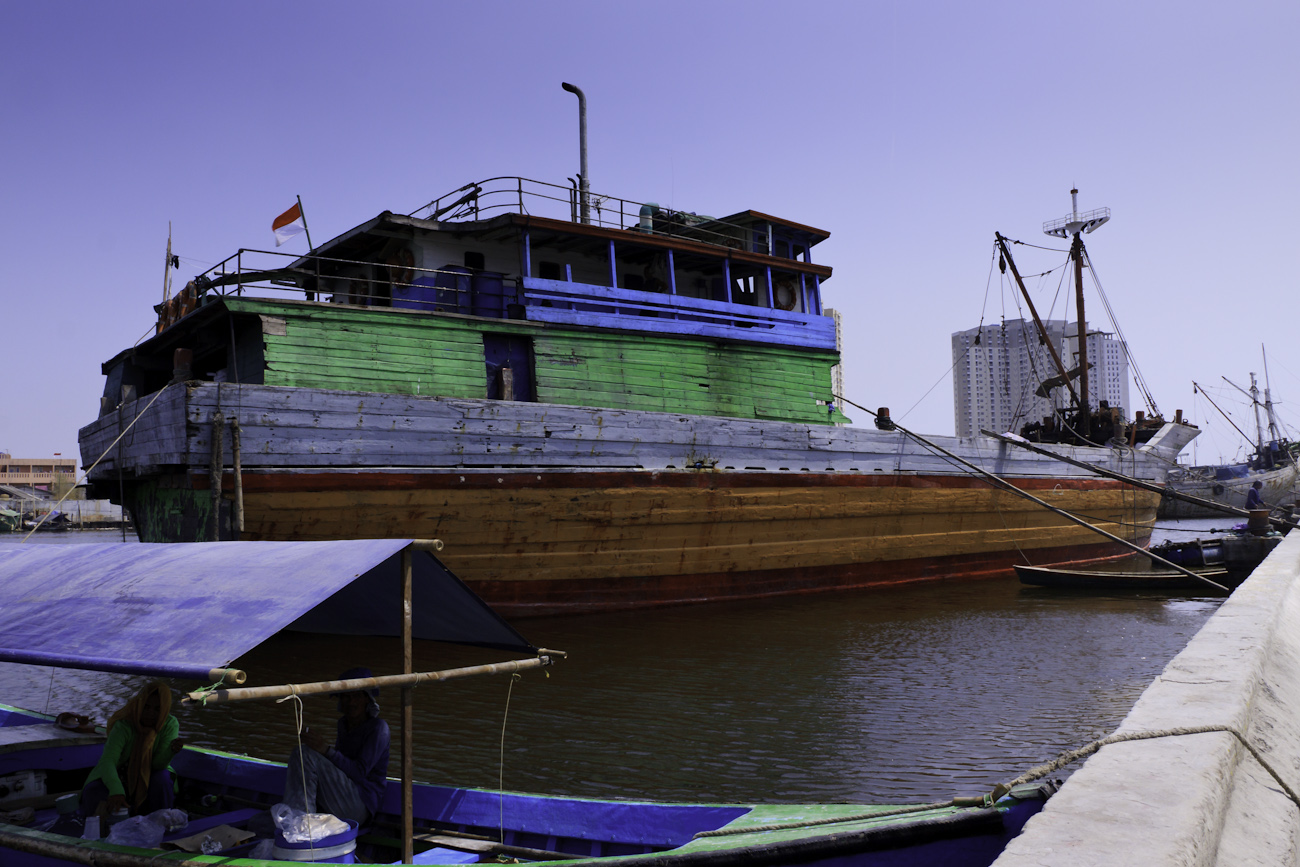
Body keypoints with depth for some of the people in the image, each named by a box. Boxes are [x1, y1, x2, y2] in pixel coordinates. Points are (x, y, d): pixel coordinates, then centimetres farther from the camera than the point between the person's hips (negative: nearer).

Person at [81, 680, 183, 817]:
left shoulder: (170, 725, -18)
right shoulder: (124, 725, -27)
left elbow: (158, 764, -21)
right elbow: (108, 761, -40)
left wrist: (172, 750, -46)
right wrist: (116, 791, -58)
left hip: (147, 777, 1)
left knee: (162, 778, -31)